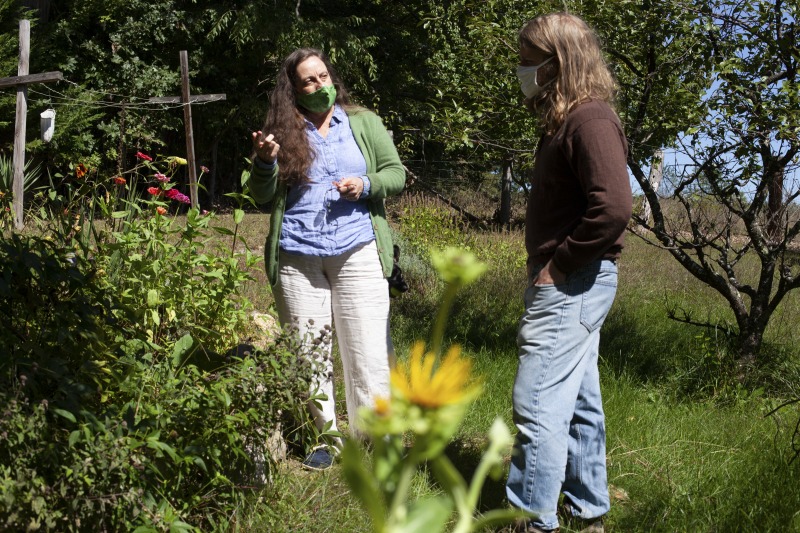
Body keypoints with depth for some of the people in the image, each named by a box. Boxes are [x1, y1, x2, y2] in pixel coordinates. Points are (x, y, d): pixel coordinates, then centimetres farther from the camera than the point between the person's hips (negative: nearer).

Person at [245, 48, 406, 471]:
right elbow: (262, 197, 8)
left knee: (367, 349, -2)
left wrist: (365, 185, -11)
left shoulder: (363, 122, 10)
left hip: (357, 252, -1)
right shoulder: (282, 131, 10)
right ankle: (325, 436, 19)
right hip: (297, 257, 1)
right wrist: (265, 162, -11)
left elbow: (396, 173, 9)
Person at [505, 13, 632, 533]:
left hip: (572, 283, -10)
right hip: (568, 283, 10)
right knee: (578, 401, 17)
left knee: (537, 403, -7)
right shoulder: (567, 121, 14)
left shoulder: (590, 121, -17)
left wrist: (558, 265, -20)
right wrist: (549, 264, 9)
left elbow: (613, 207, -28)